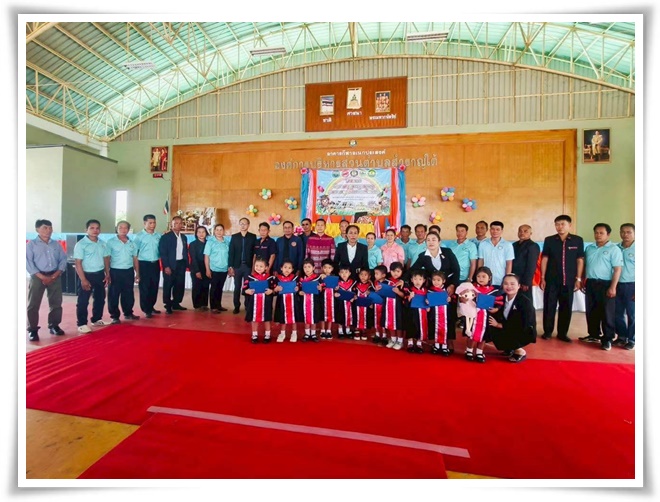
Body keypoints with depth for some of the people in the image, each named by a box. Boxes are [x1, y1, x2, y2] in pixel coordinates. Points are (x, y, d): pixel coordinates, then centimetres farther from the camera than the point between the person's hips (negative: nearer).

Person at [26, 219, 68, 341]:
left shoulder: (56, 244, 9)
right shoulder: (31, 244, 0)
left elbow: (63, 260, 5)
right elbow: (28, 263, -6)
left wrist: (55, 275, -7)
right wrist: (42, 277, -14)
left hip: (55, 276, 3)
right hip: (38, 277, -3)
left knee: (56, 303, 7)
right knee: (33, 305, 0)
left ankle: (54, 326, 20)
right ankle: (33, 330, 10)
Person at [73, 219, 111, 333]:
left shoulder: (102, 244, 7)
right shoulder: (81, 244, -11)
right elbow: (78, 263, -13)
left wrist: (107, 274, 8)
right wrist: (83, 280, -18)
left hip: (100, 274, 6)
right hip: (87, 275, -6)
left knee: (100, 298, 16)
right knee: (83, 301, 2)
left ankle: (97, 319, 31)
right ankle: (82, 324, 13)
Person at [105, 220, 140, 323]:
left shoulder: (132, 243, 9)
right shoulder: (110, 242, -4)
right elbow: (107, 258, -5)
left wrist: (137, 273, 10)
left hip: (129, 271, 4)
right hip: (115, 271, -4)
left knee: (129, 295, 12)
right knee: (114, 295, 4)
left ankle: (128, 313, 26)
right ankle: (114, 316, 15)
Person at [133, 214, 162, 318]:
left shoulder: (158, 236, 6)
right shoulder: (139, 235, -4)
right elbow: (134, 252, -5)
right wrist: (136, 267, -7)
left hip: (155, 264, 4)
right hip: (144, 264, -4)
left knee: (154, 287, 11)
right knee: (144, 287, 3)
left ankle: (151, 307, 26)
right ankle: (146, 310, 12)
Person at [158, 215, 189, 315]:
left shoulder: (184, 237, 13)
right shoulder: (166, 237, -5)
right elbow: (163, 253, -10)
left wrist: (187, 264, 7)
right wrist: (166, 266, -16)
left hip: (181, 264, 5)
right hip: (170, 265, -5)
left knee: (180, 285, 10)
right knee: (168, 286, 3)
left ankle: (176, 303, 23)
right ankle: (168, 306, 14)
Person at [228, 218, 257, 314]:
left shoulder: (253, 236, 3)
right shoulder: (234, 237, 7)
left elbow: (254, 252, -1)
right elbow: (231, 252, 3)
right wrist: (230, 266, -4)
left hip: (248, 266, -1)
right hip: (237, 266, 1)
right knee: (237, 287, 8)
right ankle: (236, 306, 19)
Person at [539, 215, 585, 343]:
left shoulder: (578, 240, 2)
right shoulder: (549, 240, 1)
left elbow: (580, 260, 5)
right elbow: (544, 259, 3)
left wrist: (578, 279, 2)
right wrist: (542, 278, 0)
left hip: (569, 280, 1)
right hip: (551, 280, 0)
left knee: (566, 307, 7)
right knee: (549, 306, 4)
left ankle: (562, 333, 19)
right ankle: (547, 331, 16)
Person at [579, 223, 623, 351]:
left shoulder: (614, 249, -4)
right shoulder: (589, 248, 11)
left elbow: (617, 269, -10)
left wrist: (613, 287, -16)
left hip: (605, 284, -5)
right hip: (590, 283, 5)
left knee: (607, 312, 1)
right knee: (591, 311, 11)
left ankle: (607, 339, 11)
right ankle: (594, 335, 23)